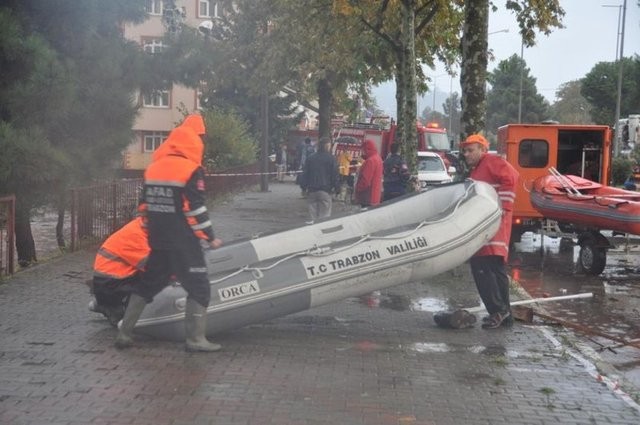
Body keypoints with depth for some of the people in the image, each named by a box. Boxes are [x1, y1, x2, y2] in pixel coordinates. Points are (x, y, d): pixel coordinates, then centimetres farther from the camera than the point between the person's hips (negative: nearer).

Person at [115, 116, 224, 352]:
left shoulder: (152, 169, 11)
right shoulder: (191, 170, -11)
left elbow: (146, 206, 15)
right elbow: (196, 209, -15)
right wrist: (210, 236, -8)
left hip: (158, 241, 7)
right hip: (183, 242, -7)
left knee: (147, 284, 17)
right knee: (199, 287, 1)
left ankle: (124, 333, 19)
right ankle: (195, 339, -2)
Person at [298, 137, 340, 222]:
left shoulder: (310, 158, 7)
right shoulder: (331, 158, -4)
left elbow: (305, 174, 8)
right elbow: (335, 174, -5)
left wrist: (304, 187, 14)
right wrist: (336, 187, 3)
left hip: (312, 190, 4)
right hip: (325, 191, -4)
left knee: (313, 217, 9)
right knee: (324, 217, 0)